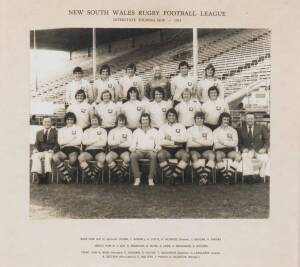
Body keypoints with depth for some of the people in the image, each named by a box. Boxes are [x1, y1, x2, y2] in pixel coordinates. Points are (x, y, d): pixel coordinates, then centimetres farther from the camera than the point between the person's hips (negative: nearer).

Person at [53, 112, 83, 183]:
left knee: (73, 158, -39)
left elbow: (78, 141, 1)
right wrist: (72, 139, 1)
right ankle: (66, 175, -18)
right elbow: (60, 142, 7)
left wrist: (65, 142, 4)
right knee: (55, 157, -31)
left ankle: (69, 174, -11)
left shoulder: (78, 128, 17)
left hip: (74, 148, -3)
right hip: (64, 149, 3)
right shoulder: (61, 130, 24)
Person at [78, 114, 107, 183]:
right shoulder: (86, 131, 23)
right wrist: (97, 139, -2)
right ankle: (91, 176, -23)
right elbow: (84, 142, 2)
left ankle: (94, 175, -16)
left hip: (99, 150, -1)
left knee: (102, 158, -37)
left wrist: (90, 142, 0)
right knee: (80, 157, -33)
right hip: (88, 150, 1)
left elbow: (103, 143, 1)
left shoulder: (103, 130, 18)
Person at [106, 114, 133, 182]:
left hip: (124, 150, -1)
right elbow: (110, 142, 4)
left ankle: (121, 172, -10)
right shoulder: (112, 131, 22)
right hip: (114, 150, 1)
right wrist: (121, 141, 0)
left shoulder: (128, 131, 18)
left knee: (127, 159, -37)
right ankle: (120, 173, -18)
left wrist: (116, 144, 1)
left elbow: (129, 143, 1)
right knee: (108, 158, -33)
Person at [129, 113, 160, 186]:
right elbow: (133, 143, 14)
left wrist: (156, 149, -12)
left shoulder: (154, 131, 20)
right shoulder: (136, 132, 23)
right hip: (139, 151, 1)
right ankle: (137, 178, -30)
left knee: (154, 155, -37)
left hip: (150, 150, -1)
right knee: (132, 156, -34)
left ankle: (151, 178, -31)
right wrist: (132, 148, -9)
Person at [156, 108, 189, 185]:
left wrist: (171, 138, -6)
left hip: (178, 149, 0)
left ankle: (175, 176, -21)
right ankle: (169, 175, -21)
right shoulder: (163, 127, 15)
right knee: (160, 155, -34)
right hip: (166, 150, 0)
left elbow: (184, 138, -4)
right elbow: (159, 141, -2)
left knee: (186, 155, -32)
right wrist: (174, 142, -7)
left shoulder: (181, 126, 15)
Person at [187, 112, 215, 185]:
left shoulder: (208, 130, 22)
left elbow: (210, 142, 4)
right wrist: (204, 142, 2)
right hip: (194, 150, -1)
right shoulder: (190, 130, 17)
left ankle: (205, 176, -39)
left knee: (212, 155, -32)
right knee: (194, 156, -36)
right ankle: (202, 176, -35)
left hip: (206, 150, 1)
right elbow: (189, 143, 0)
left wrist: (197, 140, -3)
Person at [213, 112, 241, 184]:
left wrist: (224, 142, -7)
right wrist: (229, 143, -2)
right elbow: (216, 145, -2)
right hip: (220, 150, -2)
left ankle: (229, 176, -25)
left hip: (230, 150, 2)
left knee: (238, 156, -32)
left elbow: (235, 143, 0)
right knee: (218, 156, -38)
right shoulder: (216, 131, 11)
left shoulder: (233, 130, 16)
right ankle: (224, 176, -22)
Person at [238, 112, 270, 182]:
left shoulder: (261, 128, 12)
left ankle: (261, 175, -18)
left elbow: (267, 139, 7)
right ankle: (250, 174, -33)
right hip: (248, 151, 1)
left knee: (265, 158, -32)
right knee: (245, 156, -34)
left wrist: (264, 148, -11)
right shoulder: (241, 129, 13)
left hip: (259, 150, 0)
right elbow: (239, 142, 8)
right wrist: (243, 148, -12)